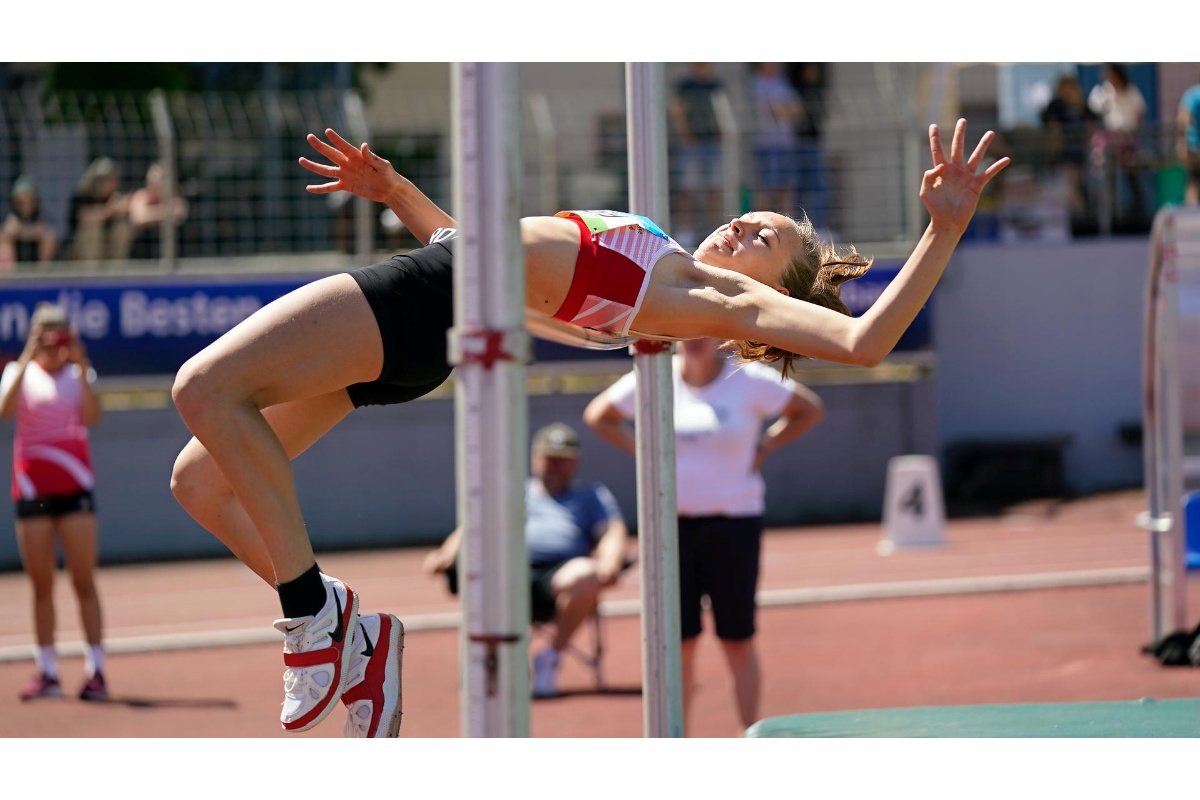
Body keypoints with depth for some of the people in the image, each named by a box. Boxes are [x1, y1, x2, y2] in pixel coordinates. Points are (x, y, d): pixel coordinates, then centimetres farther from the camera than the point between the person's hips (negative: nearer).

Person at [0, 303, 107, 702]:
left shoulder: (78, 374, 7)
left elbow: (92, 416, -11)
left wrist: (80, 366, -15)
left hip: (74, 487, -1)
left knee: (84, 582, -6)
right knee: (41, 586, 4)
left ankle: (96, 671, -7)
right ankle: (47, 672, 9)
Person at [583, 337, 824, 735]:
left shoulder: (750, 381, -4)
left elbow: (811, 409, 7)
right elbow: (598, 415, 16)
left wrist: (763, 448, -2)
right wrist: (642, 452, 4)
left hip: (733, 520, -2)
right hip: (670, 520, 2)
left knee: (738, 639, -1)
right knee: (678, 639, 5)